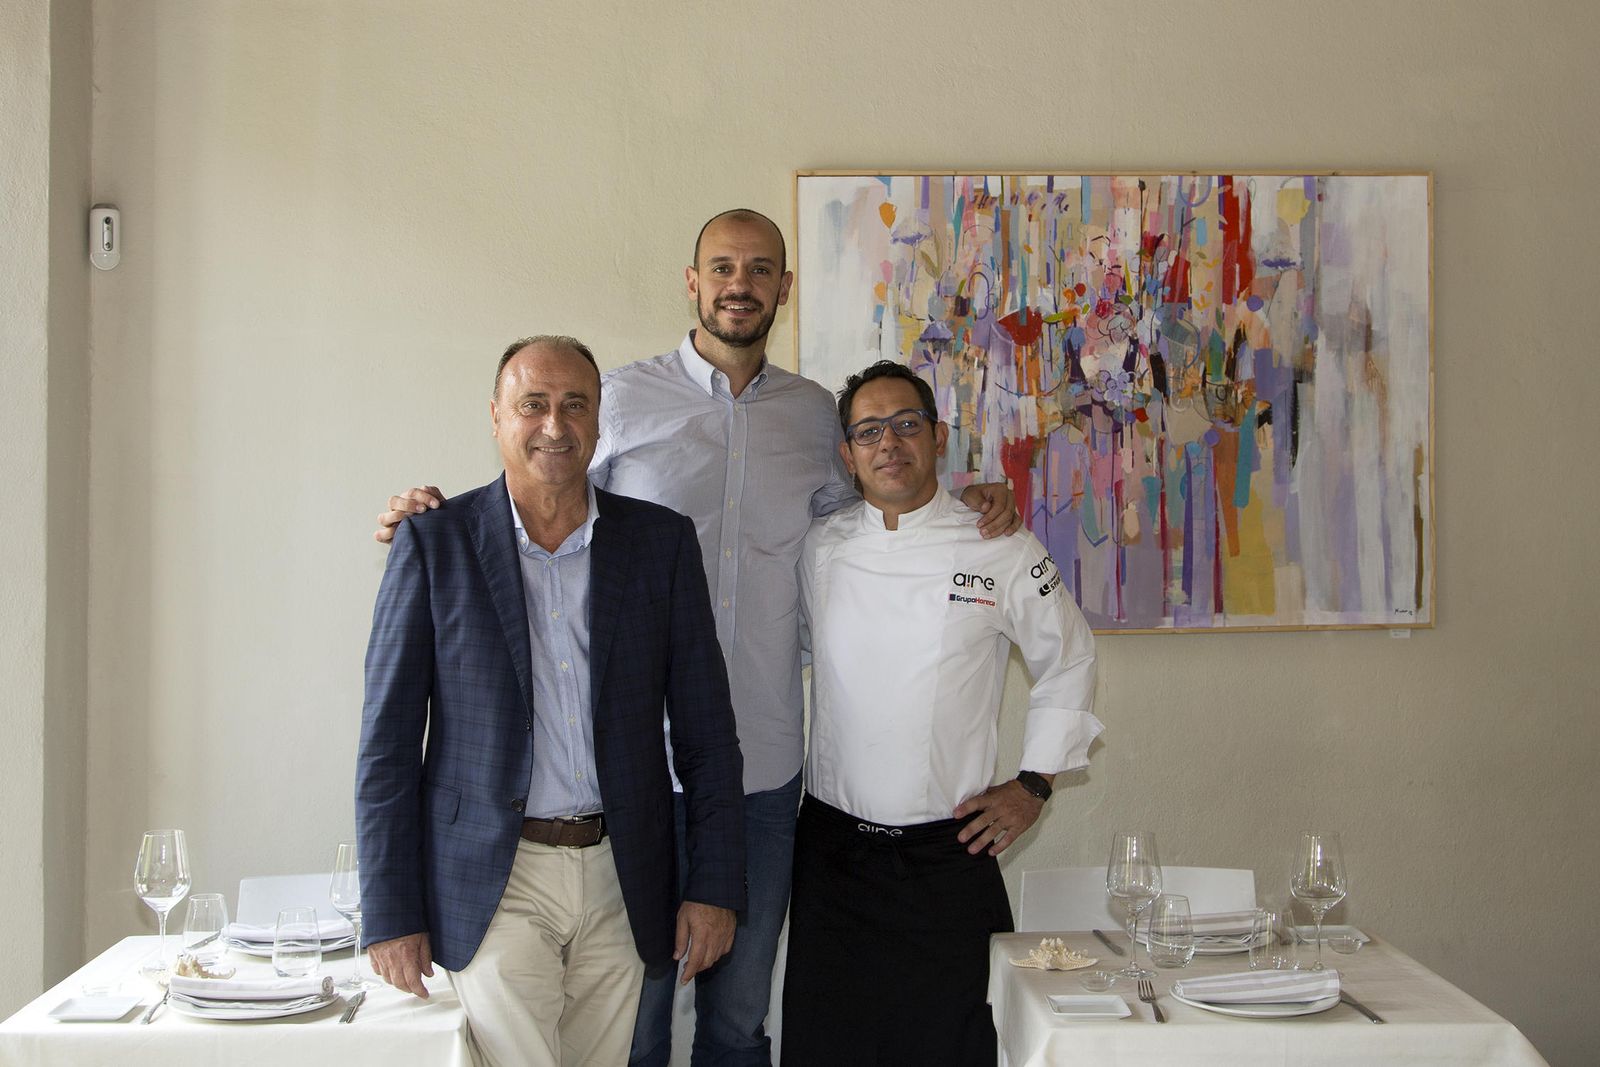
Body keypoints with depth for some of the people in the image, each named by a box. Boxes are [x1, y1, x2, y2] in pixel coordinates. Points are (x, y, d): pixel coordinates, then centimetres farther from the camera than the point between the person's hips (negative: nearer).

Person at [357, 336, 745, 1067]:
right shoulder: (435, 542, -2)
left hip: (620, 882, 3)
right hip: (494, 882, -2)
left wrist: (714, 887, 1)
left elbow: (705, 728, 6)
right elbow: (389, 741, -2)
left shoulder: (662, 541, 4)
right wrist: (391, 916, -5)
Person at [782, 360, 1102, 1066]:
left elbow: (1069, 664, 10)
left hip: (949, 856, -2)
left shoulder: (1004, 554, -2)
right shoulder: (820, 550, 4)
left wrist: (1033, 785, 6)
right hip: (833, 850, 2)